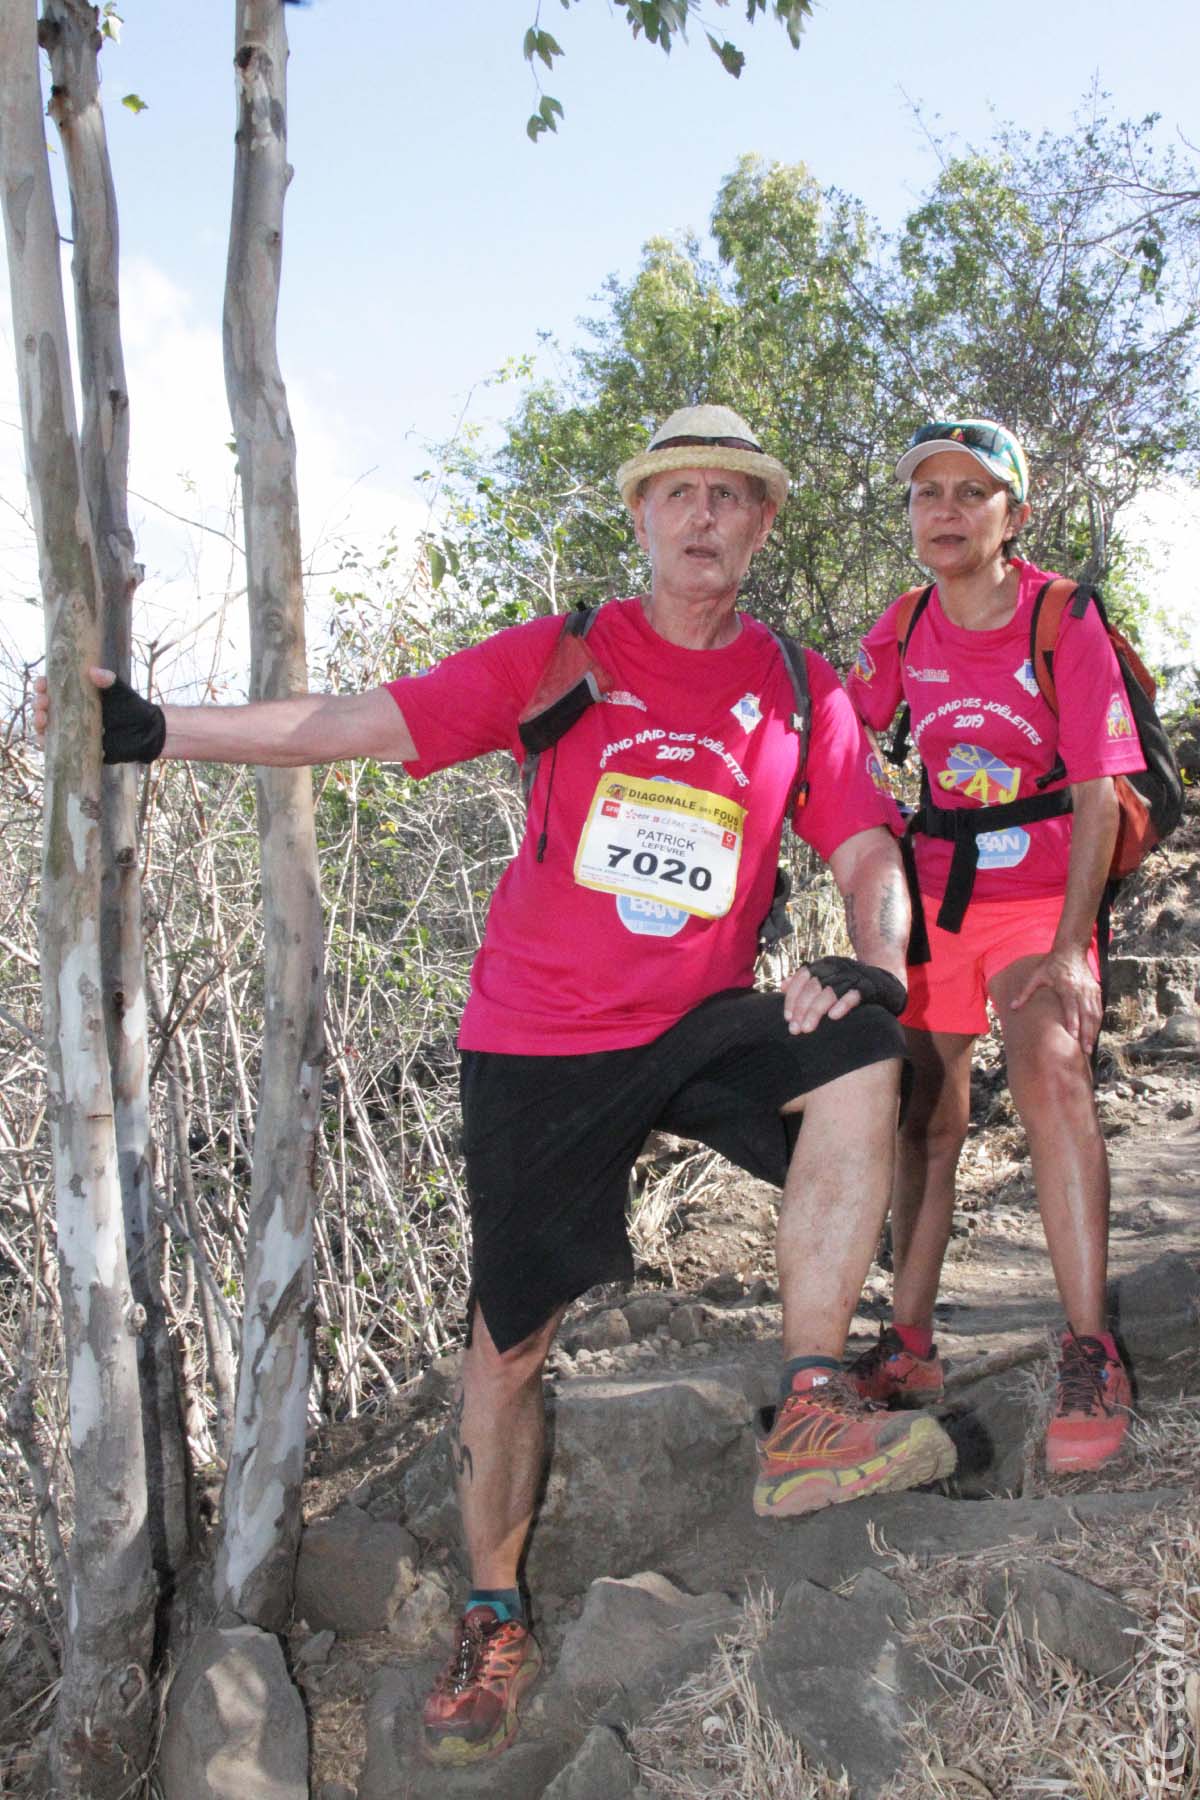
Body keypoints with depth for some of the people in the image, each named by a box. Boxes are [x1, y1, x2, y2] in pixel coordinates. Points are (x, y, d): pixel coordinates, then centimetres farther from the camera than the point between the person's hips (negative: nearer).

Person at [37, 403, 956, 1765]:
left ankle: (807, 1421, -20)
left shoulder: (801, 691, 3)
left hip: (703, 1023, 2)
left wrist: (868, 966, -20)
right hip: (539, 1040, -1)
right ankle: (493, 1623, 26)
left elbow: (868, 853, 2)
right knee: (511, 1337, 5)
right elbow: (359, 725, -6)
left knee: (859, 1066, -28)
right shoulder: (564, 660, -3)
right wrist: (147, 727, -11)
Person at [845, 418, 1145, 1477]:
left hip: (1039, 894, -4)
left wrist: (1070, 950, -23)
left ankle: (1089, 1355, -23)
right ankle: (911, 1346, 19)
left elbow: (1096, 795, -15)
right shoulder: (903, 631, -1)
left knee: (1049, 1065, -28)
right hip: (933, 892, 4)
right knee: (928, 1111, 7)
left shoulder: (1066, 622, -12)